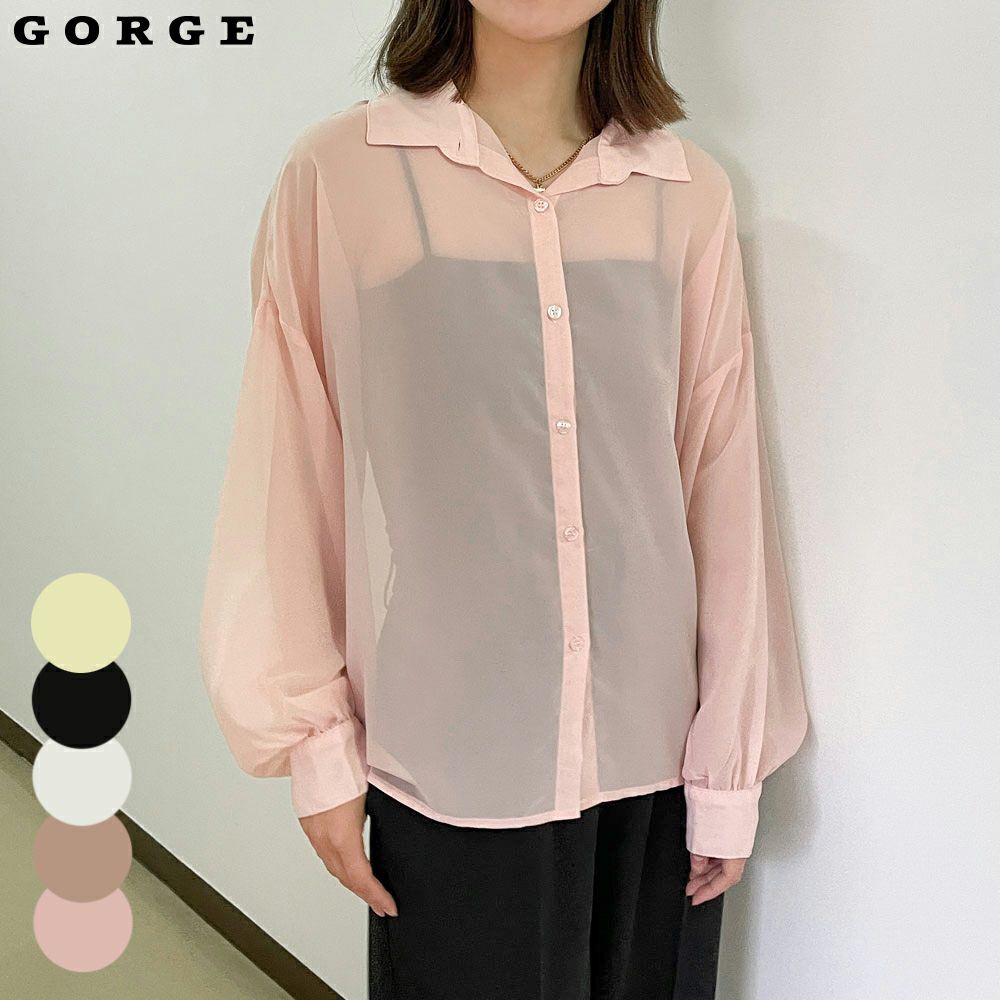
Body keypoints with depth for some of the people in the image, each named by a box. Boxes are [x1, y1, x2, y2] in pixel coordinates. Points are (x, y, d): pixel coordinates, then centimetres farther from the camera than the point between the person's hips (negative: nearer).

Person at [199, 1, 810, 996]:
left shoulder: (690, 192, -1)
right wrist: (317, 746, -1)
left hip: (651, 758, 2)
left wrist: (730, 768, 3)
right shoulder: (339, 172, -6)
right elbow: (288, 475, -3)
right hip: (445, 769, -2)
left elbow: (724, 481, 0)